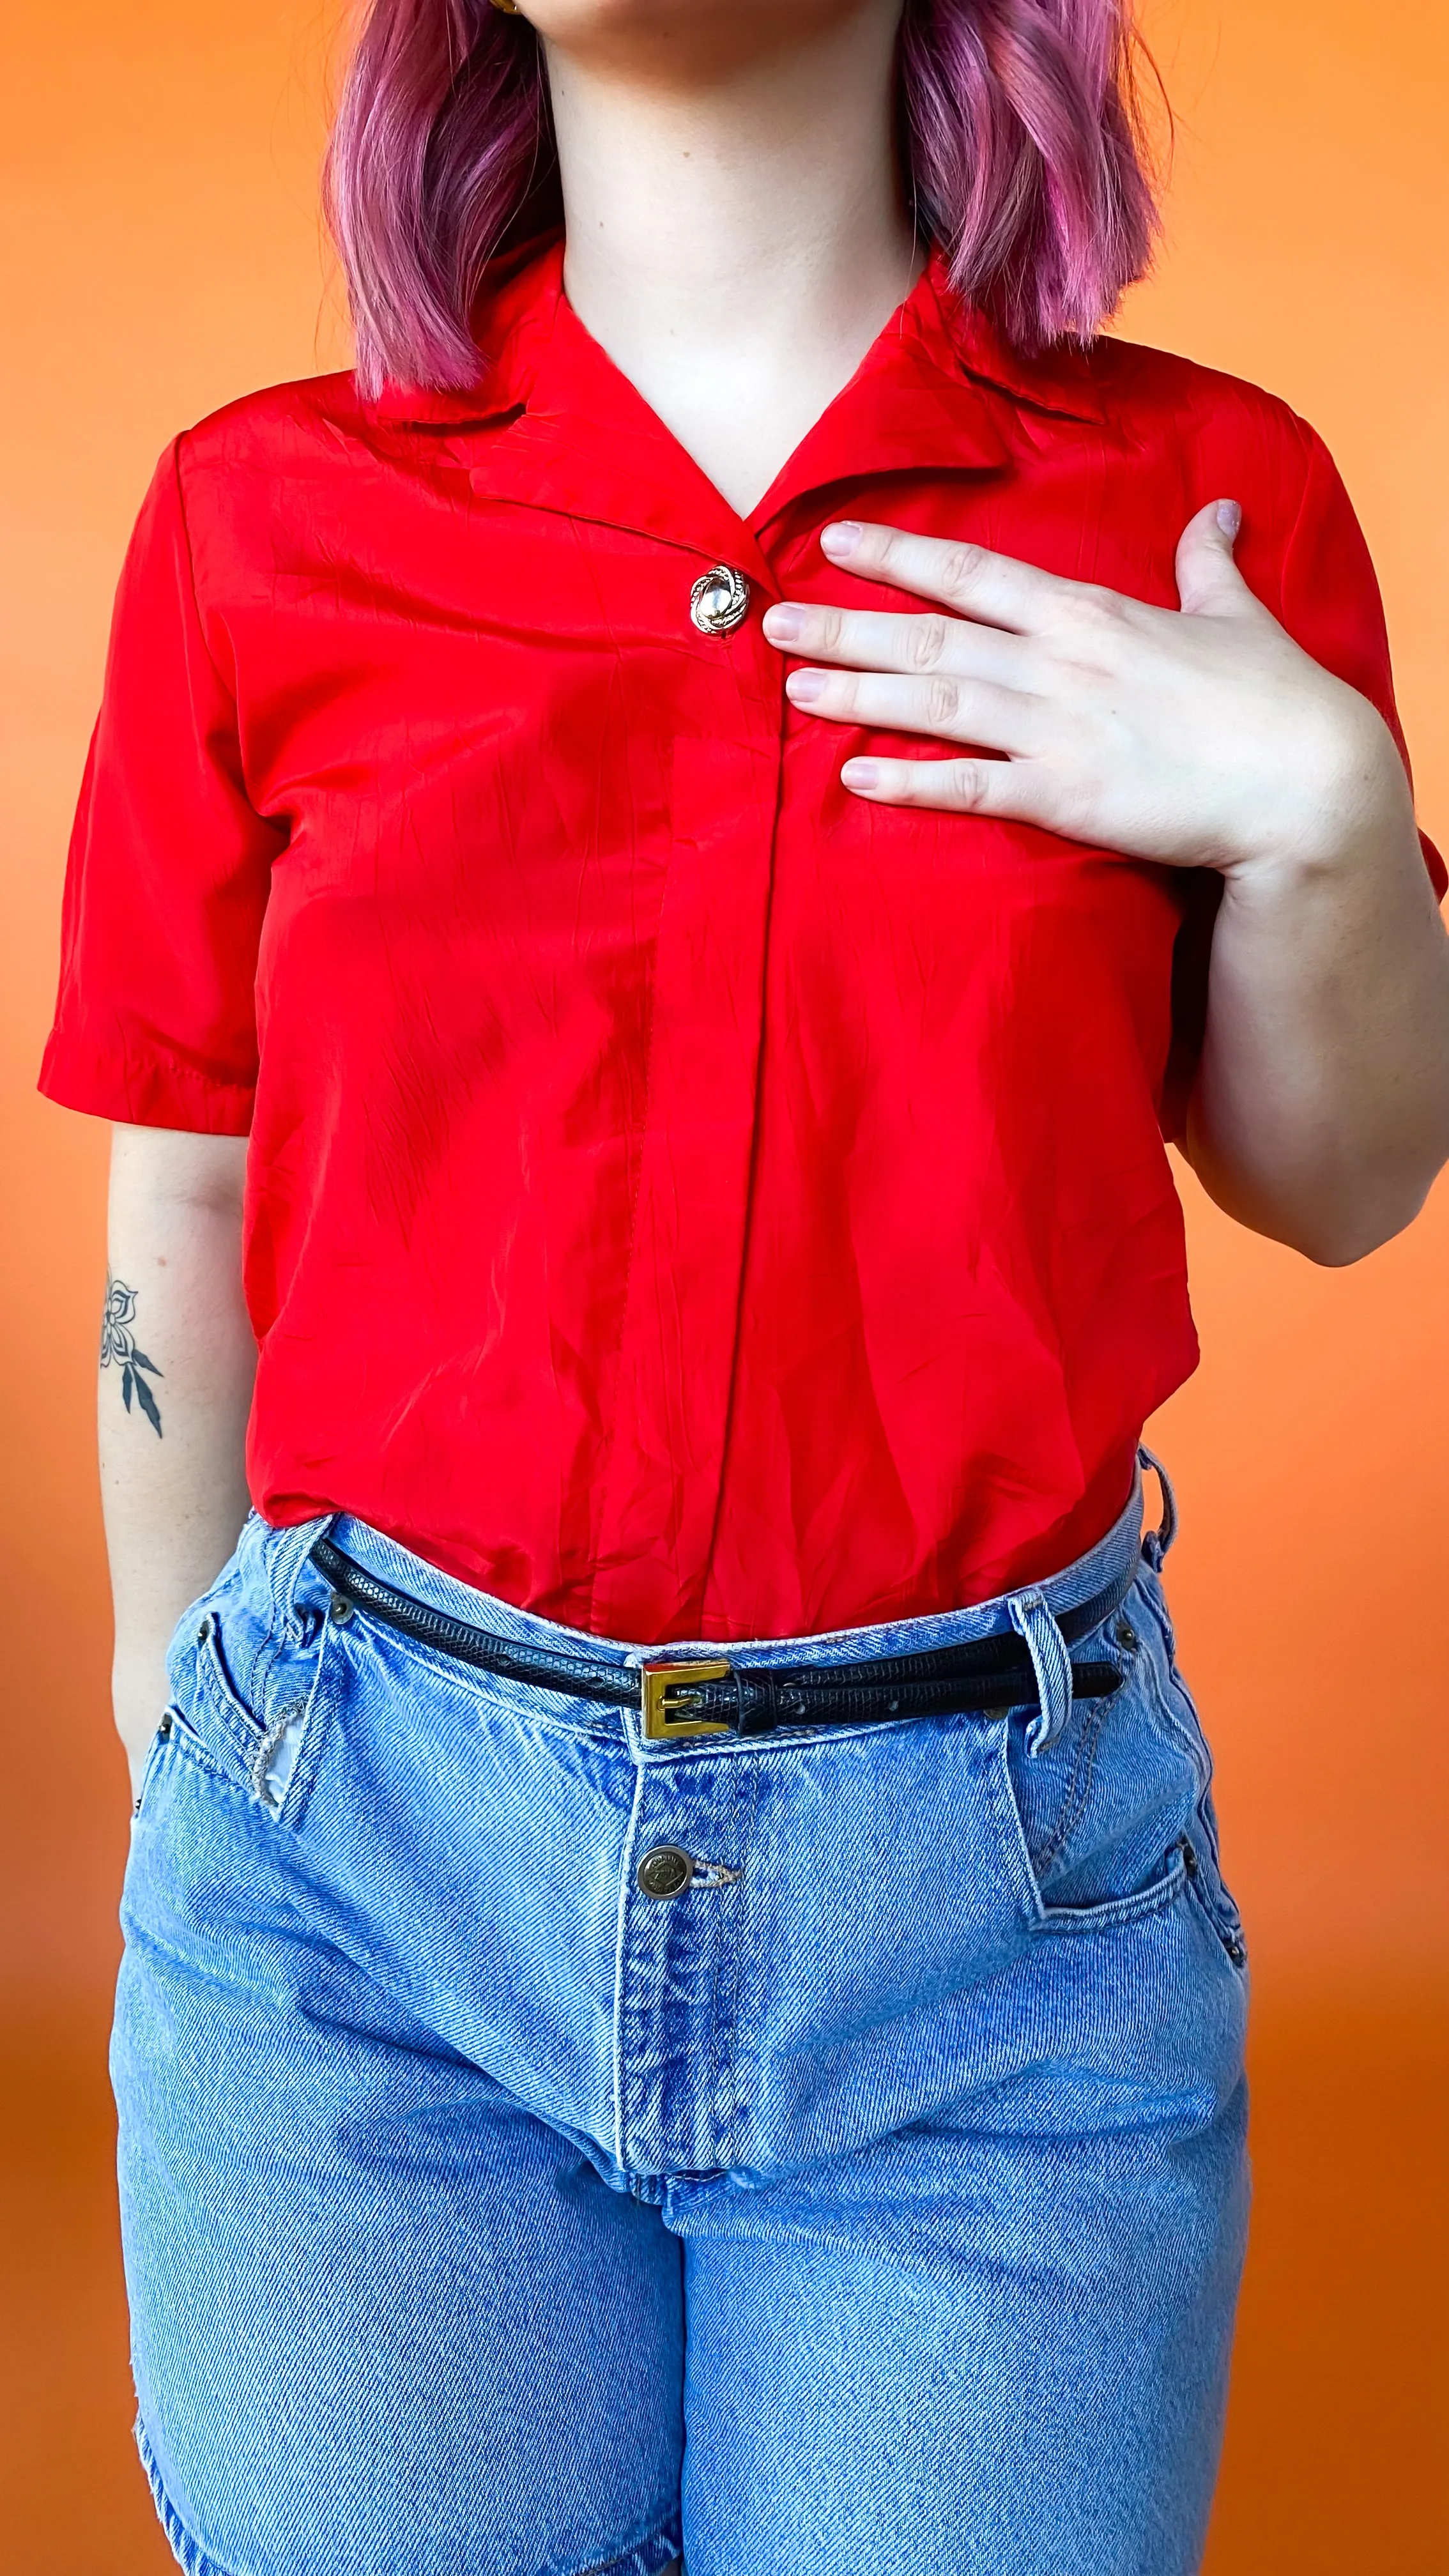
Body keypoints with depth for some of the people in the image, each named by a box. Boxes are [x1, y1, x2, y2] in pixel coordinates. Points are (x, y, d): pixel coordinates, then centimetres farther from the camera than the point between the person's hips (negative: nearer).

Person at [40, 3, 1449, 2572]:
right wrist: (183, 1748, 12)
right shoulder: (268, 515, 0)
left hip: (999, 1877, 0)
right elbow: (186, 1207, 7)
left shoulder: (1197, 504, 0)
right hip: (361, 1856, 1)